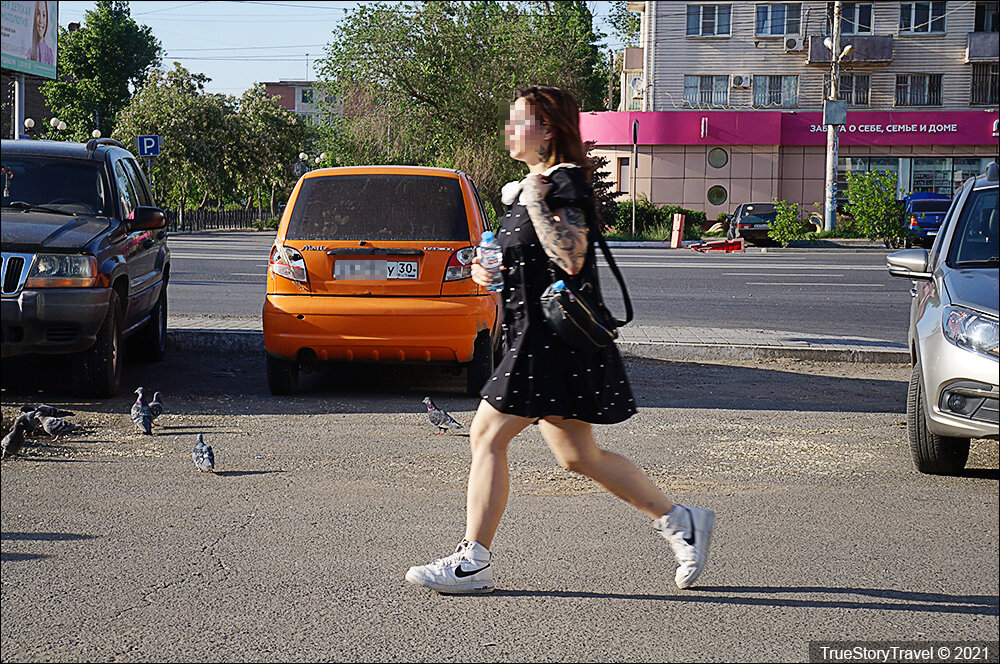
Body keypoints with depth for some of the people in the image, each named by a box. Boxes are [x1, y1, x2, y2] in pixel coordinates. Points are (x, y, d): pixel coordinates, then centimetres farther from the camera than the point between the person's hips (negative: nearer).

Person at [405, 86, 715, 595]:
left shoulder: (566, 182, -11)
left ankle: (473, 562, -3)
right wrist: (486, 270, 8)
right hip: (537, 336, 10)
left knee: (487, 436, -9)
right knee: (576, 455, 13)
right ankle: (680, 522, 21)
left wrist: (537, 204, -21)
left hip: (554, 337, -10)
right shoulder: (530, 185, 18)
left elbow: (571, 258, -24)